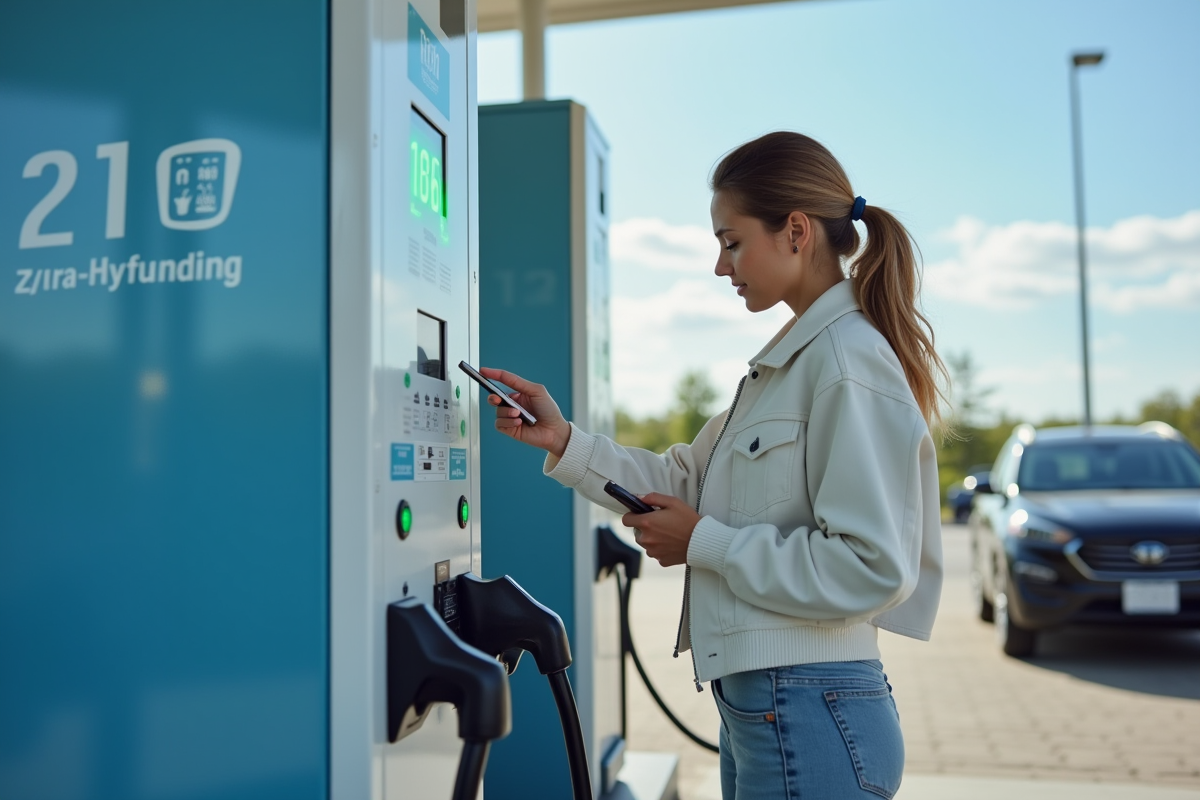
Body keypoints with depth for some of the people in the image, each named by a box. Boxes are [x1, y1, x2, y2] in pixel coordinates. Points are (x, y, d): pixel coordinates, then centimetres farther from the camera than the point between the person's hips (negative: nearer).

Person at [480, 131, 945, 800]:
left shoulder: (851, 363, -16)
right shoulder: (792, 358, 14)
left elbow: (872, 567, -22)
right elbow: (687, 482, 13)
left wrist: (704, 543, -15)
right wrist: (563, 440, 3)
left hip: (809, 721, -9)